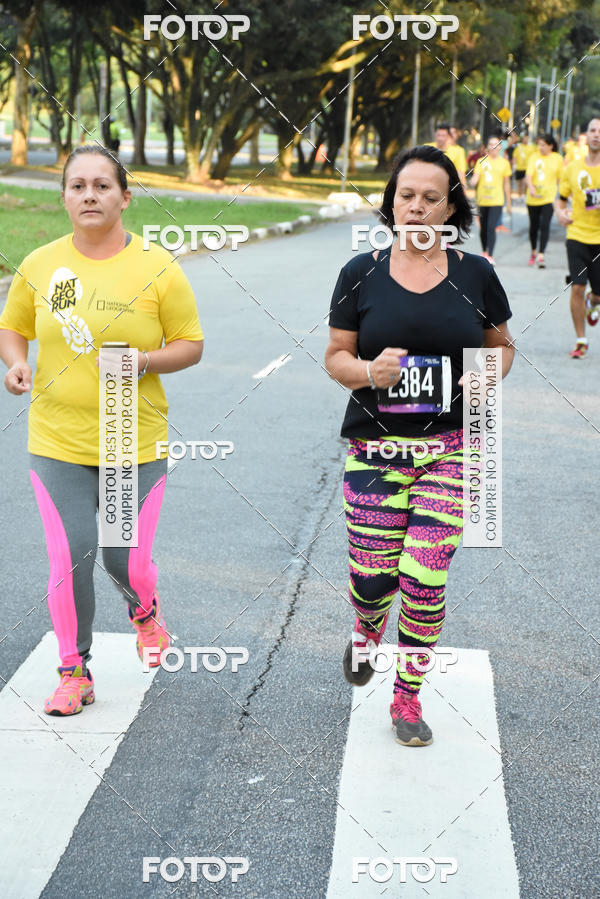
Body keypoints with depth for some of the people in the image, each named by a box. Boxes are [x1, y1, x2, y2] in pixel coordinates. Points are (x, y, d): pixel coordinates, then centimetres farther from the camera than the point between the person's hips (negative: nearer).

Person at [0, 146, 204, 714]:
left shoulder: (157, 268, -4)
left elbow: (191, 344, 1)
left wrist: (145, 359, -18)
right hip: (57, 442, 1)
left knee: (126, 560, 2)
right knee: (70, 559, -4)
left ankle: (143, 610, 40)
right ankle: (74, 673, 16)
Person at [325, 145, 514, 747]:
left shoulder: (475, 274, 4)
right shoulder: (361, 274, 2)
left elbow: (503, 343, 16)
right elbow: (335, 356, 5)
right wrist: (369, 371, -16)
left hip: (451, 447, 0)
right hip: (376, 445, 0)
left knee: (425, 578, -6)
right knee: (371, 579, -1)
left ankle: (408, 698, 16)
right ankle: (368, 630, 39)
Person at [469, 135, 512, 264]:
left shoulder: (504, 163, 6)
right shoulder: (481, 161, 6)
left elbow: (506, 184, 11)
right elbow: (475, 179, 0)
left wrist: (509, 203, 13)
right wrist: (473, 182, -25)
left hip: (497, 200, -2)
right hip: (482, 200, 2)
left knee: (491, 227, -16)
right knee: (483, 228, 10)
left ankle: (490, 255, -16)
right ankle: (484, 252, 32)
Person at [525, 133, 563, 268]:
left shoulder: (558, 158, 0)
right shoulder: (534, 157, -1)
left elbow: (561, 178, 7)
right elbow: (528, 175, -10)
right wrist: (531, 187, -29)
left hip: (549, 197, -2)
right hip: (533, 198, 2)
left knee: (545, 225, -14)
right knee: (534, 226, 13)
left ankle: (541, 255, -14)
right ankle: (533, 252, 32)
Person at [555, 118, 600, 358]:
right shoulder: (572, 168, 3)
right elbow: (561, 199, 15)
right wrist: (560, 213, -7)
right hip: (577, 236, 0)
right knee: (577, 287, -9)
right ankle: (581, 340, 5)